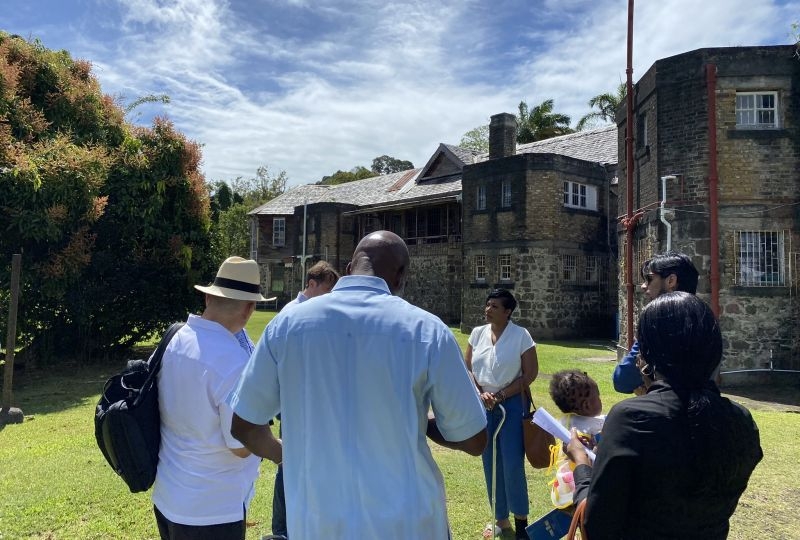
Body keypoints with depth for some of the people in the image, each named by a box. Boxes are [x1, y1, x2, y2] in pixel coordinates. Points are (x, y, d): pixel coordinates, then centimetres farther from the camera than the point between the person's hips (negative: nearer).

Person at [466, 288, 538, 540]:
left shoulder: (521, 335, -10)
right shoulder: (477, 333, 1)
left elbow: (530, 374, -9)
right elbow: (468, 369, 6)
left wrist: (501, 395, -13)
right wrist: (480, 394, -9)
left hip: (512, 404, -4)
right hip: (484, 405, 4)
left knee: (513, 464, -3)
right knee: (491, 465, 11)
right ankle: (501, 519, 29)